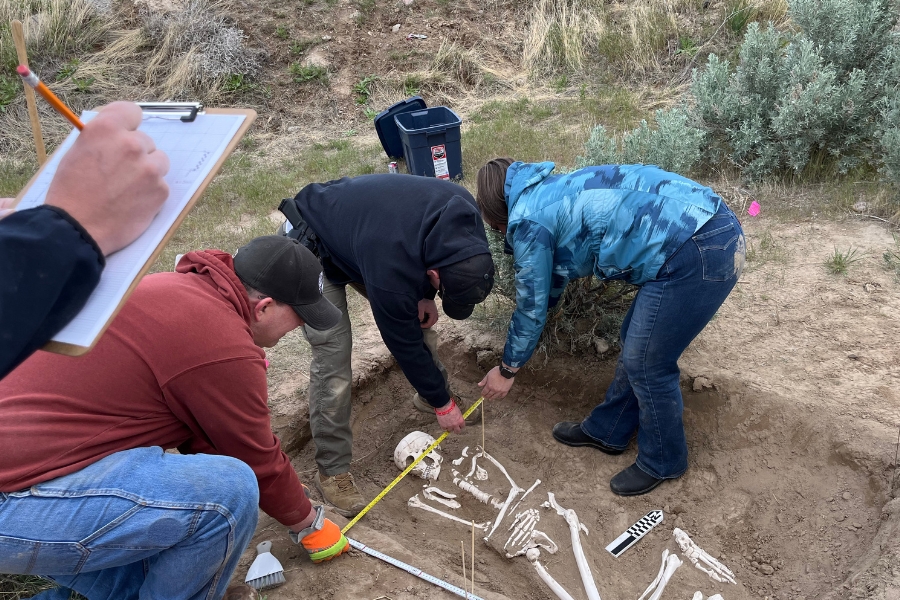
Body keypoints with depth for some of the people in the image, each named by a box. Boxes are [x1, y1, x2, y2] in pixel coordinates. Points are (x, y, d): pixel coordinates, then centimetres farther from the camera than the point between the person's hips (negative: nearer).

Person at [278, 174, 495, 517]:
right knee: (332, 352, -14)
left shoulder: (462, 206, -24)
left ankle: (431, 392, 31)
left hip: (356, 221, 7)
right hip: (314, 249, -7)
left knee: (417, 316, 6)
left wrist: (424, 296, -8)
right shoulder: (391, 271, -41)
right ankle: (332, 471, 0)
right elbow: (404, 343, -25)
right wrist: (442, 405, -11)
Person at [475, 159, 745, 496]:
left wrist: (507, 370, 19)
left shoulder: (528, 219, -5)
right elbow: (550, 284, 34)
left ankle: (663, 463, 30)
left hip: (696, 255, -10)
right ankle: (606, 431, 40)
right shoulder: (554, 192, 22)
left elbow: (532, 304, 4)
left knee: (646, 364, 6)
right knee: (635, 344, 21)